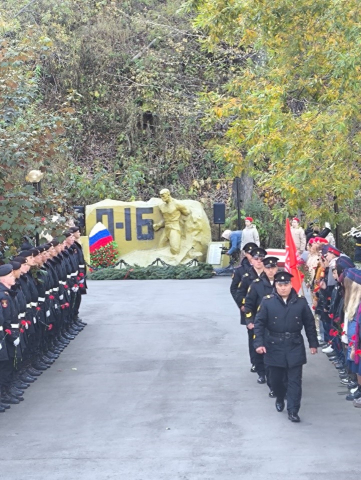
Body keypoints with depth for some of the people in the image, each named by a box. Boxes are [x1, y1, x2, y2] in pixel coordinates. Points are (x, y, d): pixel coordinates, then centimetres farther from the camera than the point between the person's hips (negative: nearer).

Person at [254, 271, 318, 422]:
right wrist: (259, 343, -11)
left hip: (295, 347, 0)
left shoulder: (301, 301, -3)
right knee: (276, 378, 12)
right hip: (274, 347, 0)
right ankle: (280, 398, 40)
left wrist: (313, 343, 5)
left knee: (295, 380, -2)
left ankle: (293, 410, 3)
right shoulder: (267, 301, -6)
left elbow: (309, 323, 4)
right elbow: (259, 323, -3)